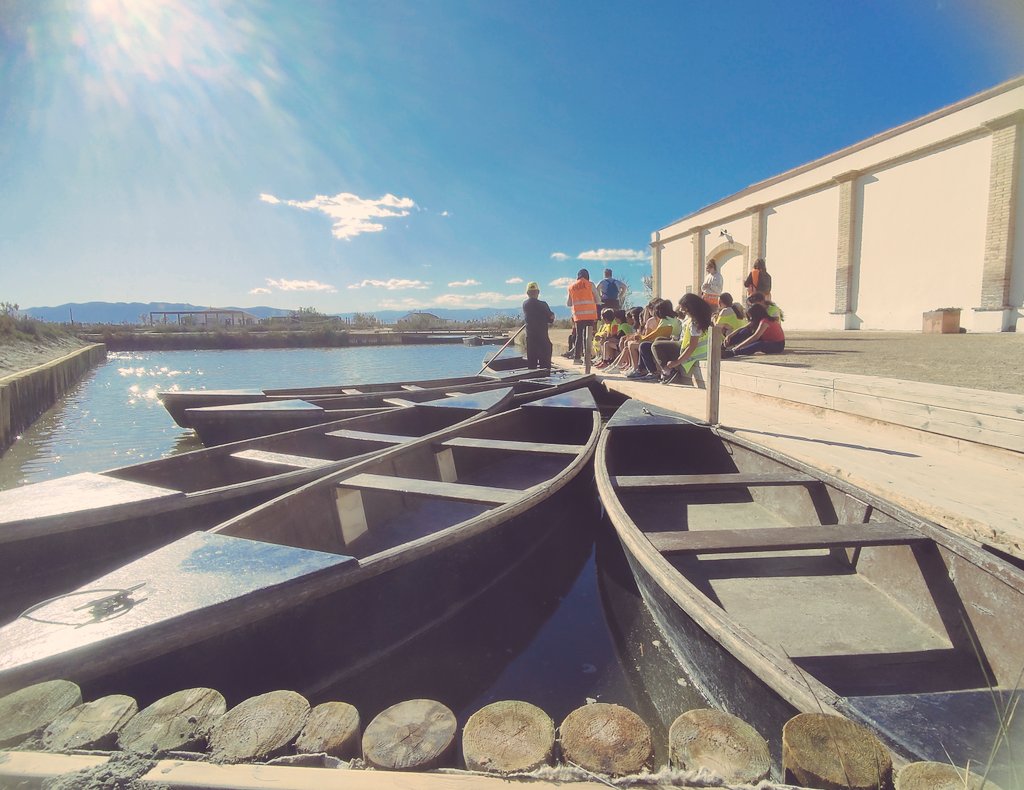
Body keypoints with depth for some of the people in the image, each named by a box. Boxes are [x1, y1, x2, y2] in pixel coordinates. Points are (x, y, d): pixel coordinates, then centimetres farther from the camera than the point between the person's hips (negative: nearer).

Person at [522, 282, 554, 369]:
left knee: (531, 361, 9)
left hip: (529, 336, 5)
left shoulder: (524, 304, 5)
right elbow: (551, 319, -9)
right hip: (542, 337, -5)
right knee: (545, 362, 0)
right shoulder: (542, 305, -12)